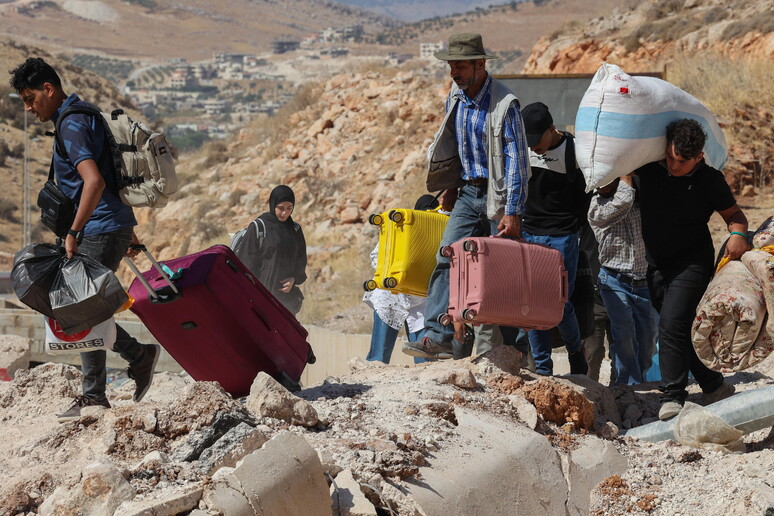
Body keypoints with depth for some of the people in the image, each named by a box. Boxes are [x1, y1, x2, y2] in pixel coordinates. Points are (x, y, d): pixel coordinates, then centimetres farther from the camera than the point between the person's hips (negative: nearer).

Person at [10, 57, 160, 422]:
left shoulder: (72, 125, -16)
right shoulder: (83, 116, 16)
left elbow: (94, 182, -29)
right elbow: (112, 179, 21)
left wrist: (73, 232, -24)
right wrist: (129, 232, 24)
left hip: (101, 229, -10)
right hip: (115, 225, 10)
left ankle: (93, 396, 6)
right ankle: (139, 356, 17)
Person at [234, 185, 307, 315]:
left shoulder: (295, 229, 11)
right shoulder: (258, 227, -5)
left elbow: (300, 261, 18)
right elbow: (246, 261, -6)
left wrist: (294, 279, -3)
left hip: (286, 294, 5)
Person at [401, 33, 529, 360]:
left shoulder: (504, 104, -16)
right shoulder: (454, 98, 7)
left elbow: (516, 159, -18)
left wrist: (512, 211, -22)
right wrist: (451, 187, 21)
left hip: (498, 194, -6)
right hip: (468, 192, 6)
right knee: (447, 259, -7)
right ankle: (438, 337, -11)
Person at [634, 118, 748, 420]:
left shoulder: (710, 180, -12)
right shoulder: (649, 166, -5)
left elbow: (733, 213, -1)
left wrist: (738, 234, -20)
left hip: (692, 263, -5)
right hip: (656, 265, 5)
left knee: (672, 324, -19)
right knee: (681, 328, 12)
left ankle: (673, 396, -14)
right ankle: (714, 385, 26)